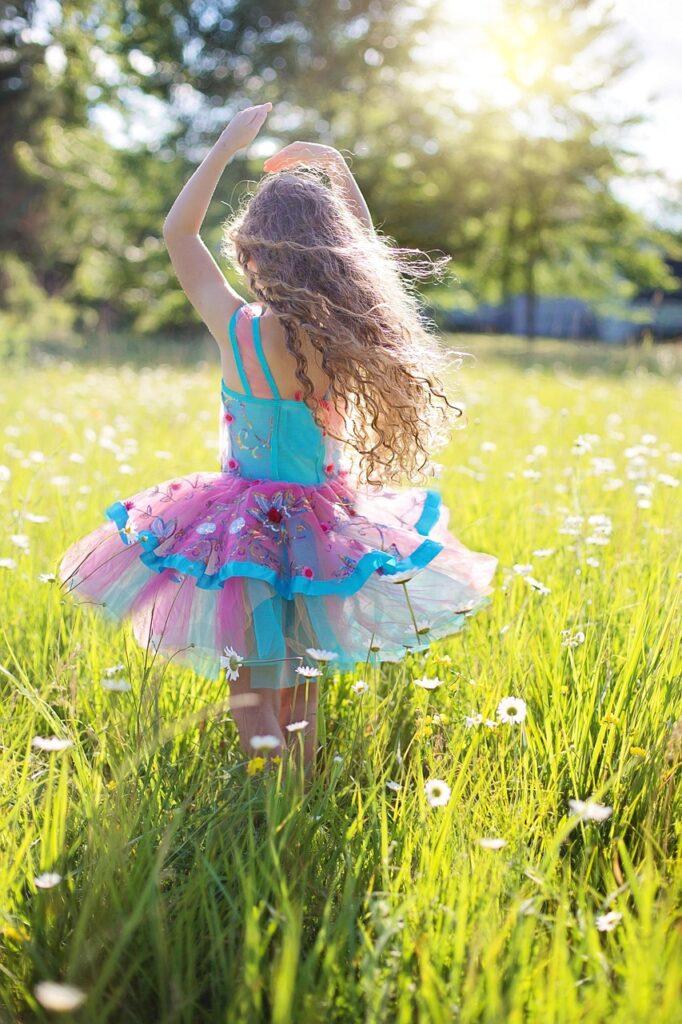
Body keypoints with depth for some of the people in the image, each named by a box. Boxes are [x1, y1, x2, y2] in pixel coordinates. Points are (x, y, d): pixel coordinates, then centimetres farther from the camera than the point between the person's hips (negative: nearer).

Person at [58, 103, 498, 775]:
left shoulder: (237, 329, -17)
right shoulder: (347, 333, -10)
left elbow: (177, 231, -1)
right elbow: (366, 251, 13)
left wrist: (228, 145, 3)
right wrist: (338, 169, 14)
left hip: (245, 534, -3)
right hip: (324, 532, 3)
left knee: (251, 689, 10)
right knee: (302, 691, 20)